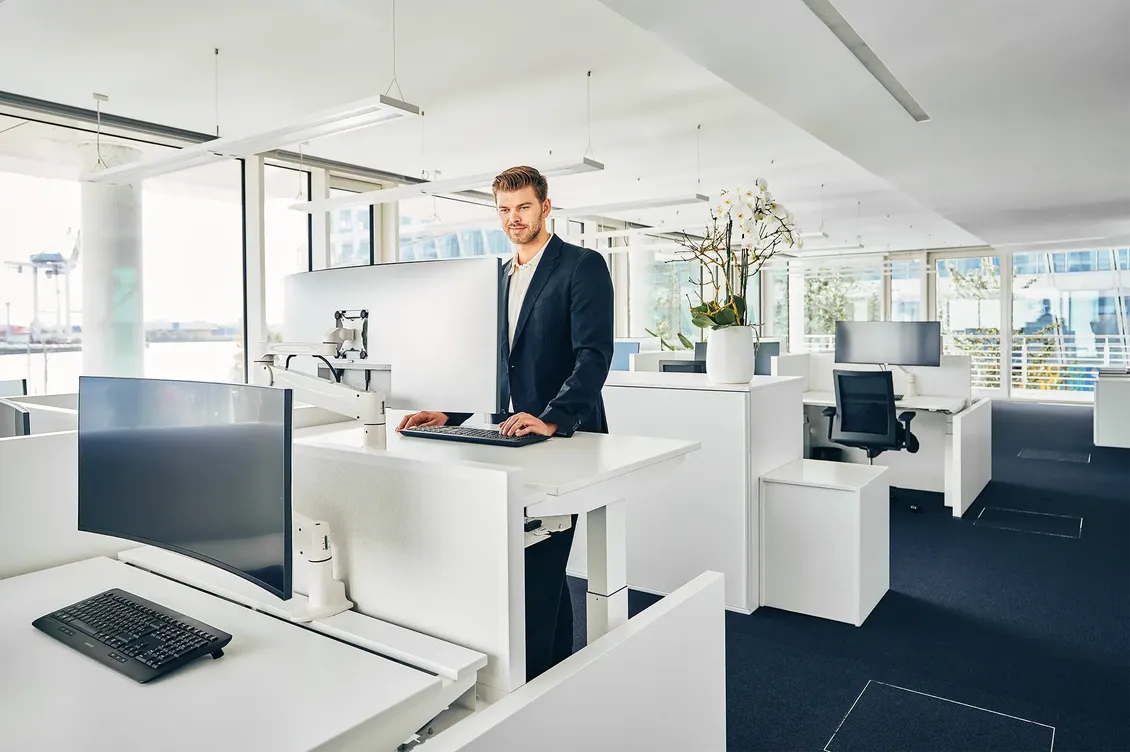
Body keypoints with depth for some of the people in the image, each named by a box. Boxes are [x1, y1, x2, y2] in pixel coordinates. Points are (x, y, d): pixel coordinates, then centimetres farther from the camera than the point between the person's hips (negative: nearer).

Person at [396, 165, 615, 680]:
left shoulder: (582, 266, -5)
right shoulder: (499, 278, 18)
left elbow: (594, 356, -17)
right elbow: (490, 362, 17)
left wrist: (551, 420, -29)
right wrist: (450, 414, 3)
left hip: (562, 439, -7)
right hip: (510, 439, 7)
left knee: (539, 572, -7)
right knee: (541, 572, 15)